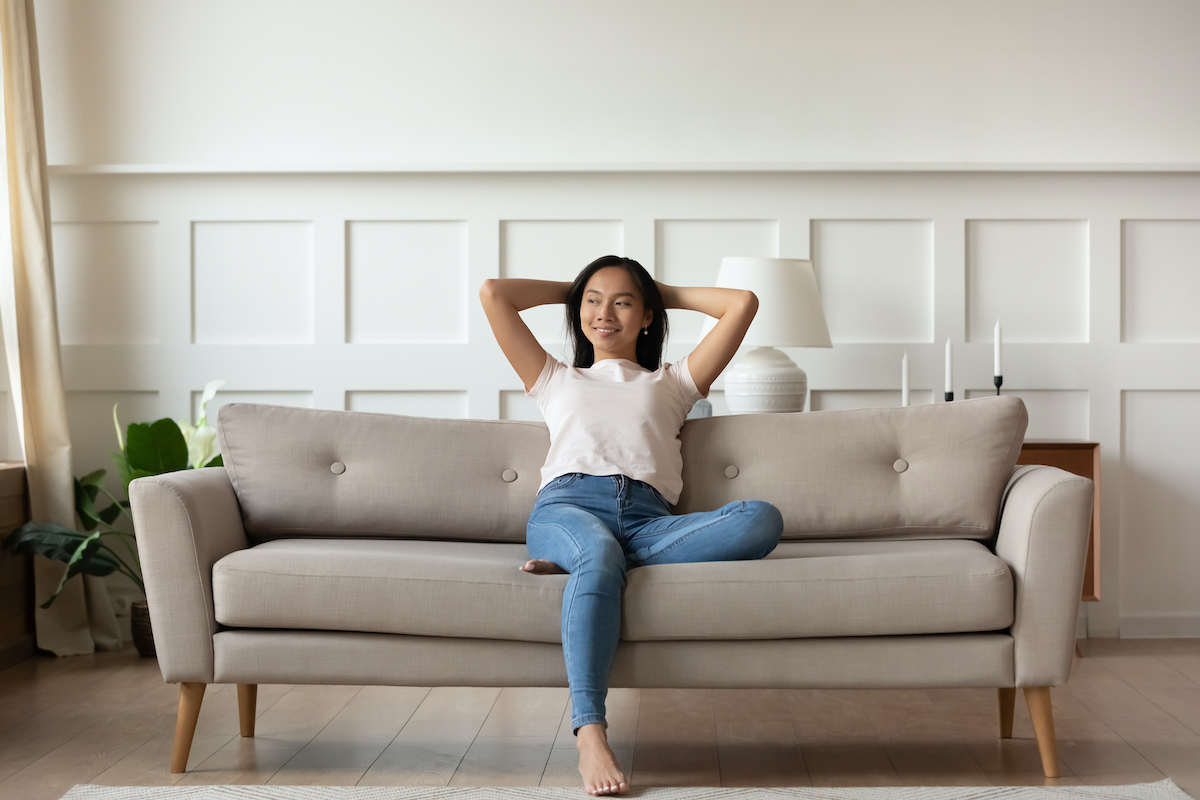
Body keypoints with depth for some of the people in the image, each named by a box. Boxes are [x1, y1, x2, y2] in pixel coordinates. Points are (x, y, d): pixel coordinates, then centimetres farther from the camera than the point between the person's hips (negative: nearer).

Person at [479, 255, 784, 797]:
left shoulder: (670, 383, 34)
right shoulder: (557, 381, 34)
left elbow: (743, 303, 29)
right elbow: (493, 292, 30)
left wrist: (666, 294, 37)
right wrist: (570, 290, 40)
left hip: (647, 519, 1)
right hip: (567, 504, -1)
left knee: (763, 519, -31)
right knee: (600, 553, -41)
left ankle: (577, 562, -37)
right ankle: (590, 734, -48)